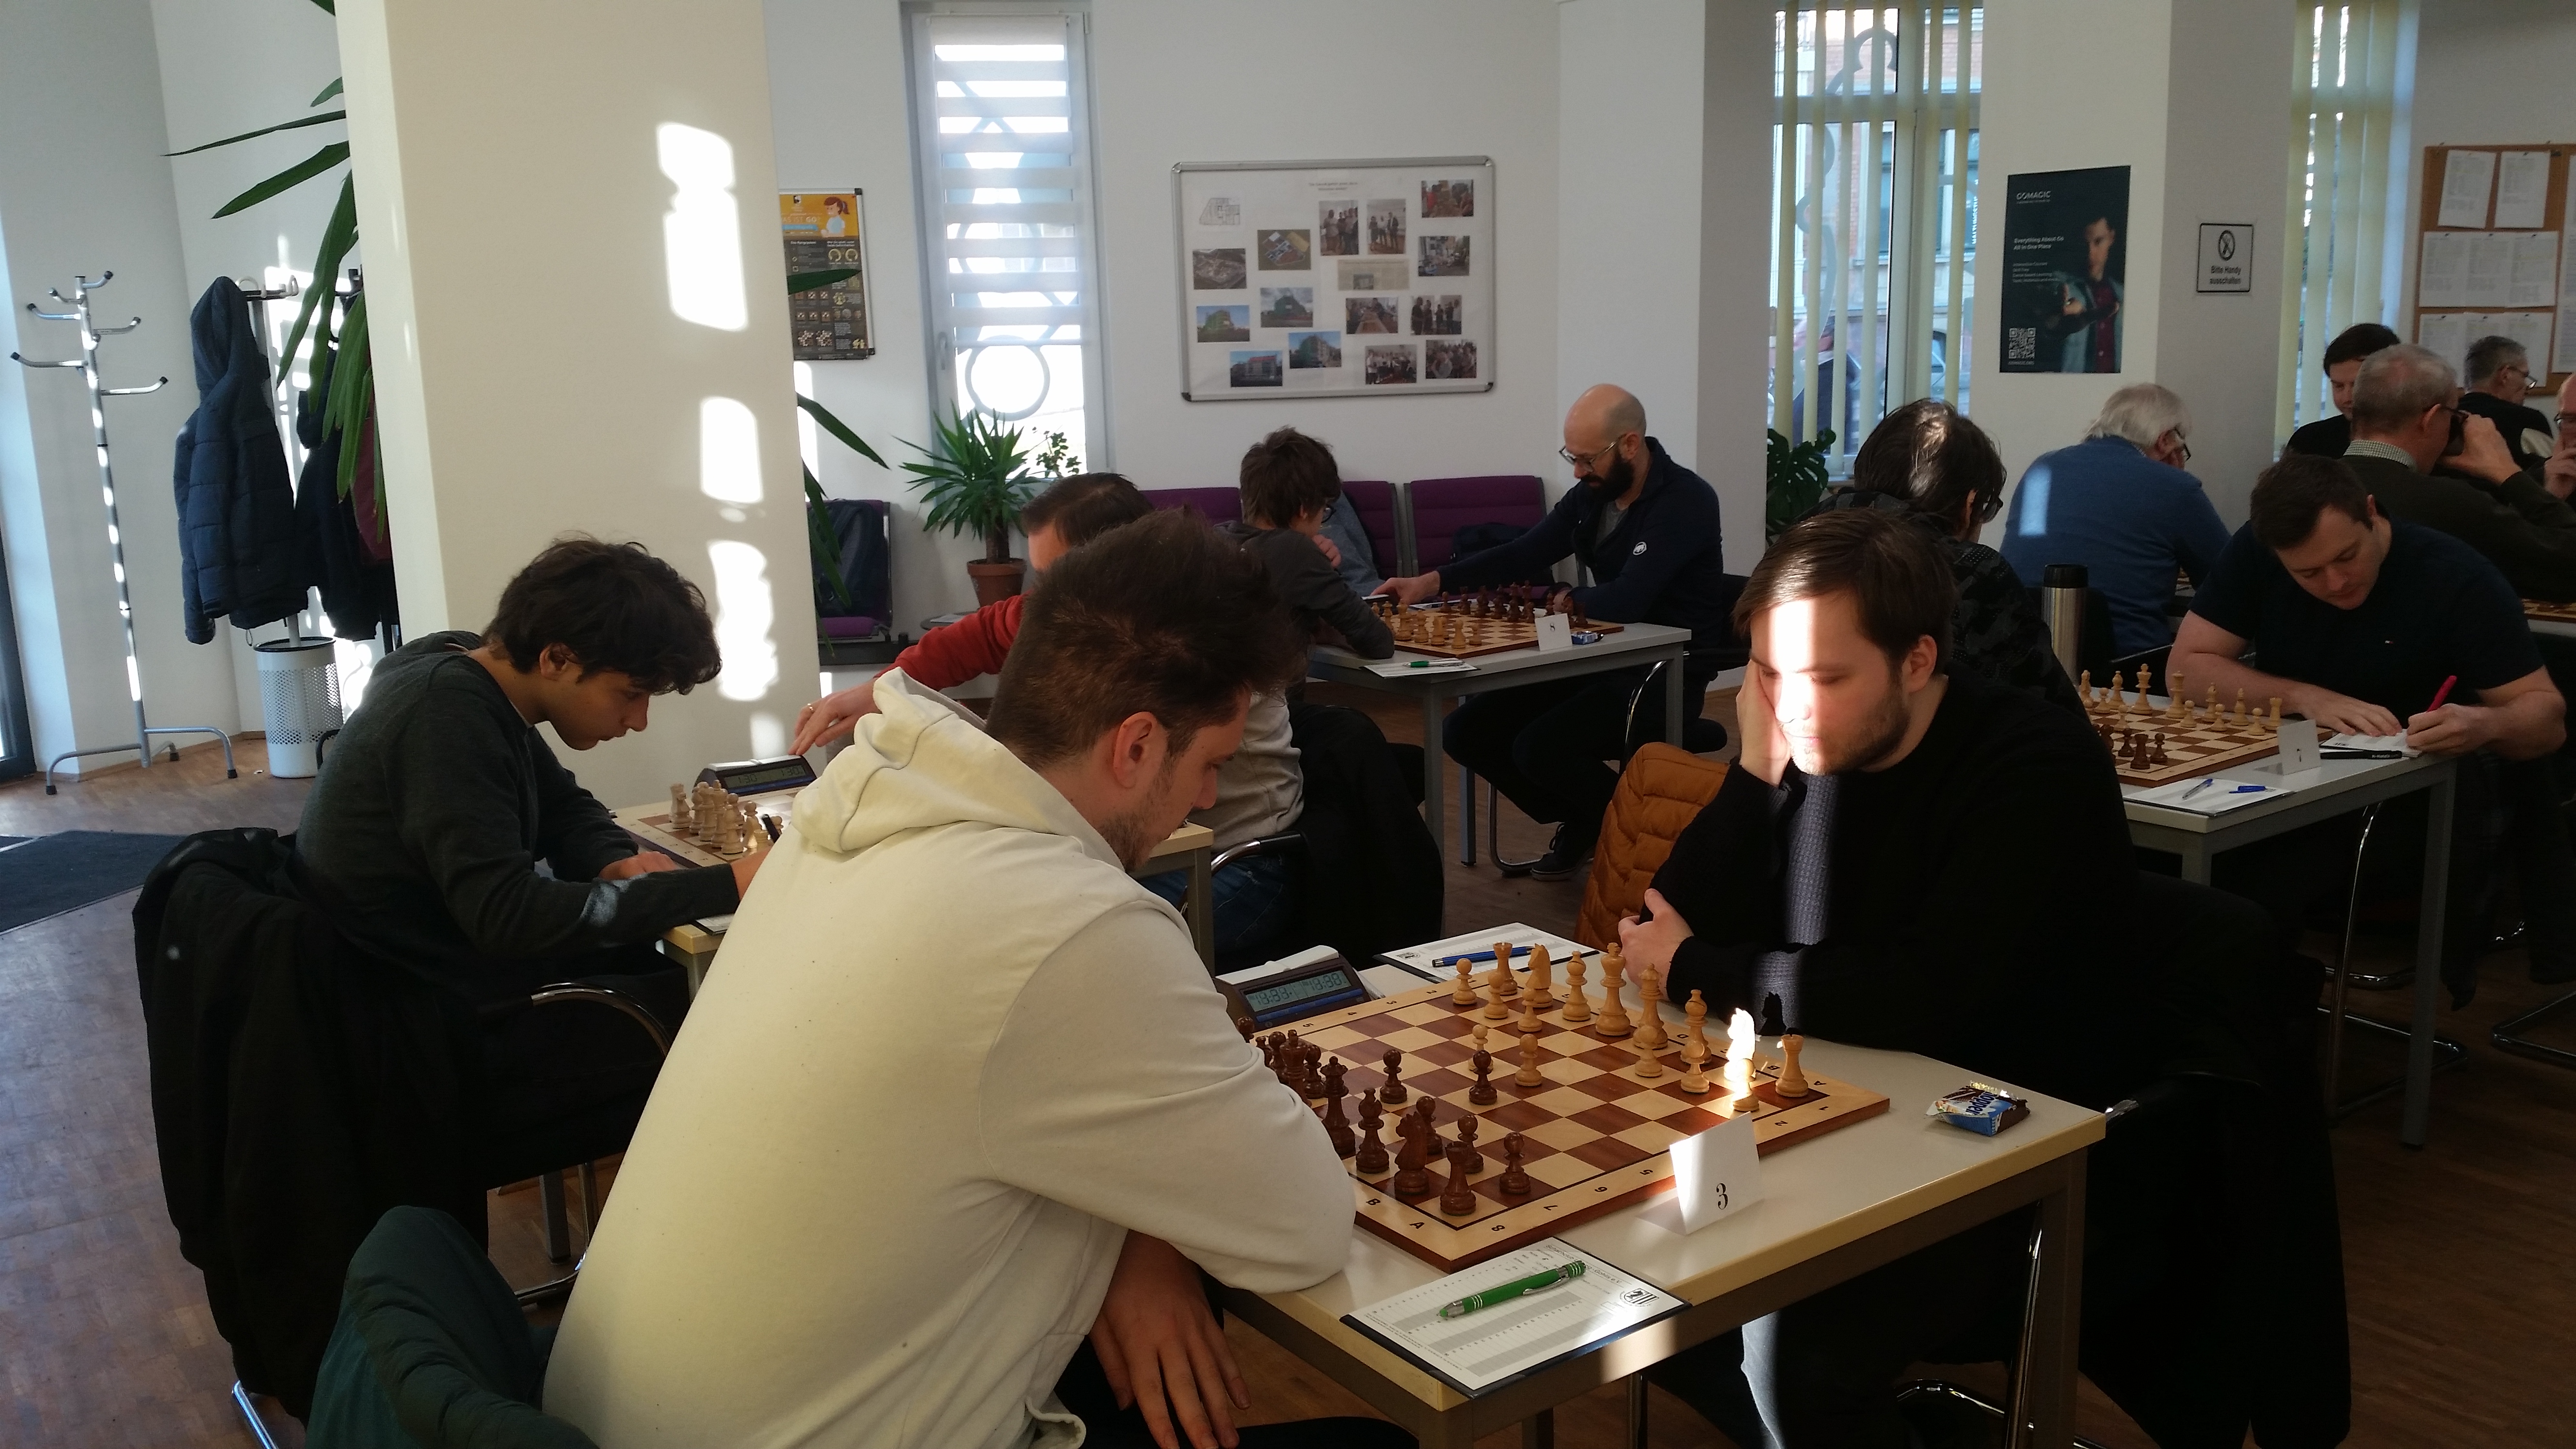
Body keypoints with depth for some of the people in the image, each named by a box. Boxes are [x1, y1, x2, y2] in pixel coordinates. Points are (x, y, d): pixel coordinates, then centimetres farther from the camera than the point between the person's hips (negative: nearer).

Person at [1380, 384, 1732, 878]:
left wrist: (1563, 600, -8)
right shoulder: (1591, 493, 5)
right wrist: (1431, 582, -5)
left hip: (1666, 675, -8)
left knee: (1537, 747, -27)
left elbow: (1627, 600, -29)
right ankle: (1582, 822, 16)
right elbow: (1520, 555, 8)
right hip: (1601, 661, 8)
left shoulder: (1684, 501, -19)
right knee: (1465, 731, -1)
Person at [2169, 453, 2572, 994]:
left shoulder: (2458, 576, -16)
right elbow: (2187, 667, -12)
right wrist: (2309, 699, -25)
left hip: (2428, 790, -1)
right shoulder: (2254, 552, -9)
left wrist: (2485, 724, -39)